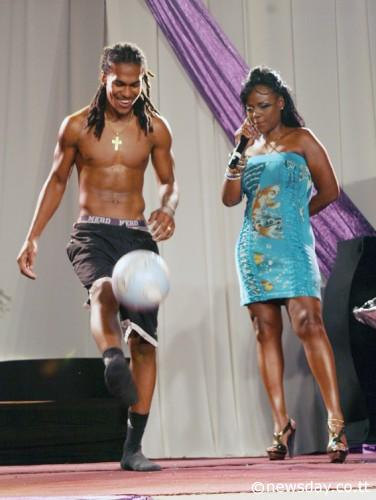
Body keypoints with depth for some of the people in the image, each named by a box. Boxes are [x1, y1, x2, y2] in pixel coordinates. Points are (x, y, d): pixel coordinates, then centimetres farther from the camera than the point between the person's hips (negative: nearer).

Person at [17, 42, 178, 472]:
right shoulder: (77, 126, 3)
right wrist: (32, 238, 7)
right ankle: (112, 361, -65)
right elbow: (57, 181, 11)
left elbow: (168, 182, 14)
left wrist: (167, 210, -10)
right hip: (92, 233, -2)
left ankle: (133, 447, 5)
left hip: (139, 235, 2)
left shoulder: (155, 128, 6)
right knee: (104, 289, -38)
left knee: (145, 340, -1)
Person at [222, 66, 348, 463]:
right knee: (266, 332, 1)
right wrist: (239, 152, -1)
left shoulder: (301, 140, 6)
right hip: (254, 249, 5)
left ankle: (336, 421, -21)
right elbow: (230, 198, 6)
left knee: (307, 323, -19)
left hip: (292, 247, -5)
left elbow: (329, 191, 8)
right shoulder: (249, 147, 17)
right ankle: (281, 424, 3)